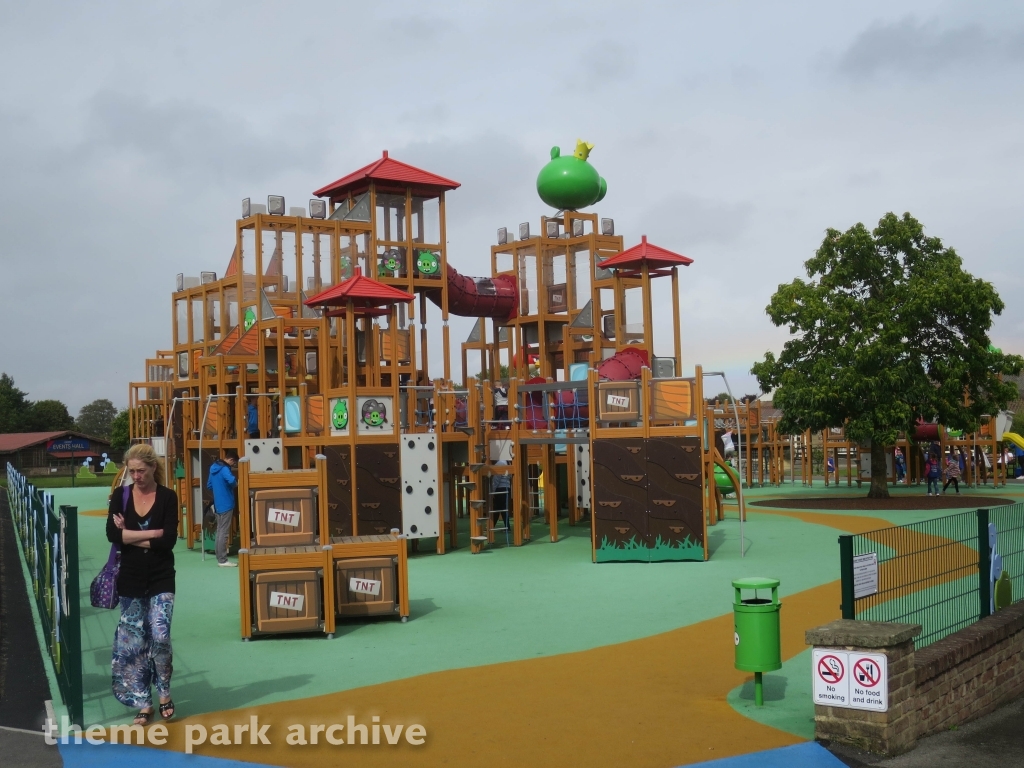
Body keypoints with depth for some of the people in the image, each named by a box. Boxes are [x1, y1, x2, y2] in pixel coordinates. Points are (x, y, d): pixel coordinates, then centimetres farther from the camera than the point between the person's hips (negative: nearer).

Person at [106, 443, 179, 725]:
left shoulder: (167, 497, -5)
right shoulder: (120, 496, 1)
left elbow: (169, 540, -14)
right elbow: (112, 534, -13)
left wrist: (130, 536, -12)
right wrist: (152, 534, -16)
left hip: (161, 579, -2)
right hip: (131, 579, 2)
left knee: (160, 637, -9)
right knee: (132, 643, 4)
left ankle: (164, 694, 13)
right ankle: (144, 703, 15)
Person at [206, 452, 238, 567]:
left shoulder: (214, 468, 13)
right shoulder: (224, 469, -16)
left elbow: (209, 485, 20)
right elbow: (232, 480, -34)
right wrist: (236, 485, -13)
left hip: (218, 504, 9)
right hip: (226, 504, -9)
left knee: (220, 531, 14)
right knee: (224, 532, -7)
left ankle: (220, 557, 19)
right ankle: (223, 560, -5)